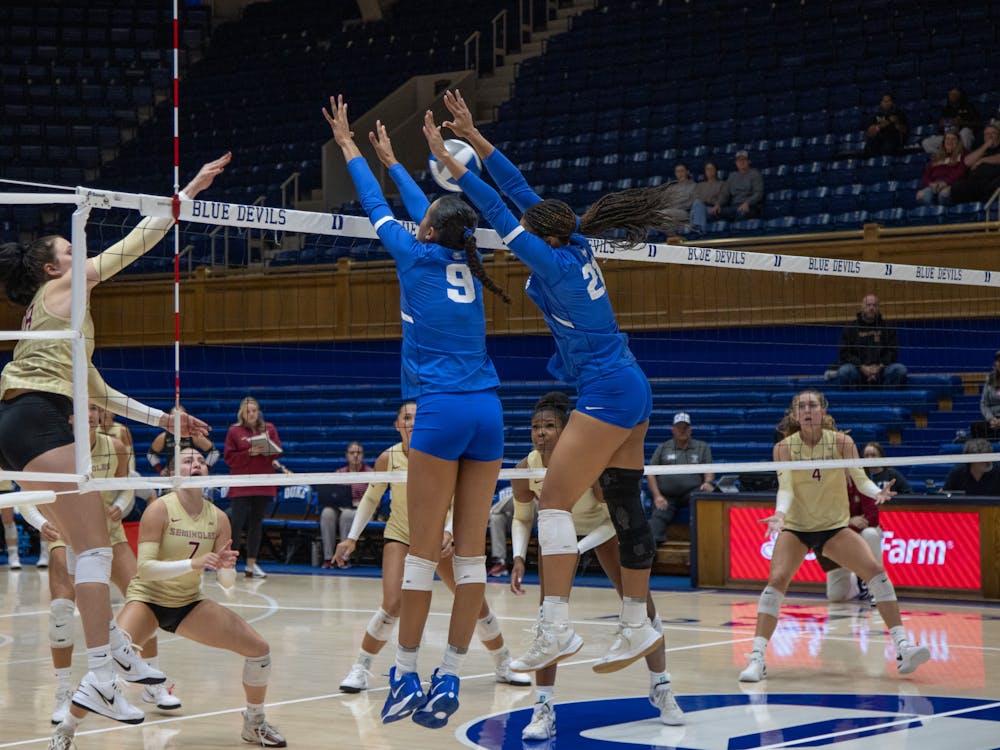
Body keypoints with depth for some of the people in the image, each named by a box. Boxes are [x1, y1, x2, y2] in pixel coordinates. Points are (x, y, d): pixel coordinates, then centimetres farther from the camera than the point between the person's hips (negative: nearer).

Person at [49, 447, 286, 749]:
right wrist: (193, 563, -37)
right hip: (148, 598, -5)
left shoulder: (218, 518, -6)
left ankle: (254, 724, 19)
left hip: (190, 603, 5)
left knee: (259, 648, -4)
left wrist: (226, 567, -27)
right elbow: (145, 568, -25)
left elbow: (227, 582, -4)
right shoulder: (160, 509, -18)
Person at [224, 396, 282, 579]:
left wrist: (266, 450, -15)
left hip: (264, 484, 3)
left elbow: (278, 451, 6)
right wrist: (249, 453, -16)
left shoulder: (269, 429, 8)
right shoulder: (234, 431, 0)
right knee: (237, 522, -8)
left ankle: (251, 564, 14)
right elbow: (229, 458, -4)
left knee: (256, 523, 7)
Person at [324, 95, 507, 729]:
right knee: (471, 553, 2)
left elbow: (377, 207, 16)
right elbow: (433, 213, 31)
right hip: (488, 412, 6)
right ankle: (449, 681, 3)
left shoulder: (418, 257, 1)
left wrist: (349, 146, 31)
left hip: (442, 410, -6)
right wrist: (390, 159, 45)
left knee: (423, 553, -2)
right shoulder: (468, 265, 15)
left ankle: (406, 675, 3)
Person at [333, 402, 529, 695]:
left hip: (439, 536, 1)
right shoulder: (388, 458, -13)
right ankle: (360, 668, -4)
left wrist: (448, 532, -38)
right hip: (400, 535, -1)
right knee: (393, 604, -22)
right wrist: (352, 537, -2)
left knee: (475, 600, 0)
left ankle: (504, 666, 22)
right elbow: (370, 499, 2)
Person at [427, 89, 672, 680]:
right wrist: (475, 137, 11)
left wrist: (451, 163, -12)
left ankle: (556, 629, -17)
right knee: (625, 508, 12)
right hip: (632, 391, 10)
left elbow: (502, 217, -15)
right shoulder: (578, 246, 7)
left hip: (607, 394, -10)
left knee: (554, 501, -11)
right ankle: (638, 628, 17)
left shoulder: (559, 265, -15)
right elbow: (521, 191, 10)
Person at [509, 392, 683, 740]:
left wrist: (578, 549, -34)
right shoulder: (526, 470, -28)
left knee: (640, 605, 2)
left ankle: (660, 689, 23)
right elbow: (522, 519, -7)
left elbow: (613, 520, -24)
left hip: (603, 528, -1)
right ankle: (543, 708, -7)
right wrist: (519, 558, -22)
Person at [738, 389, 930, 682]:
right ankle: (756, 658, -19)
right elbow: (785, 487, -18)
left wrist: (877, 492, -33)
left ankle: (902, 648, -12)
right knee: (777, 579, -22)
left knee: (876, 570, -17)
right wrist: (780, 514, -38)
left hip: (835, 527, 1)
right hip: (796, 528, -1)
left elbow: (859, 479, -11)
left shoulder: (841, 442, -7)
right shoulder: (784, 447, -9)